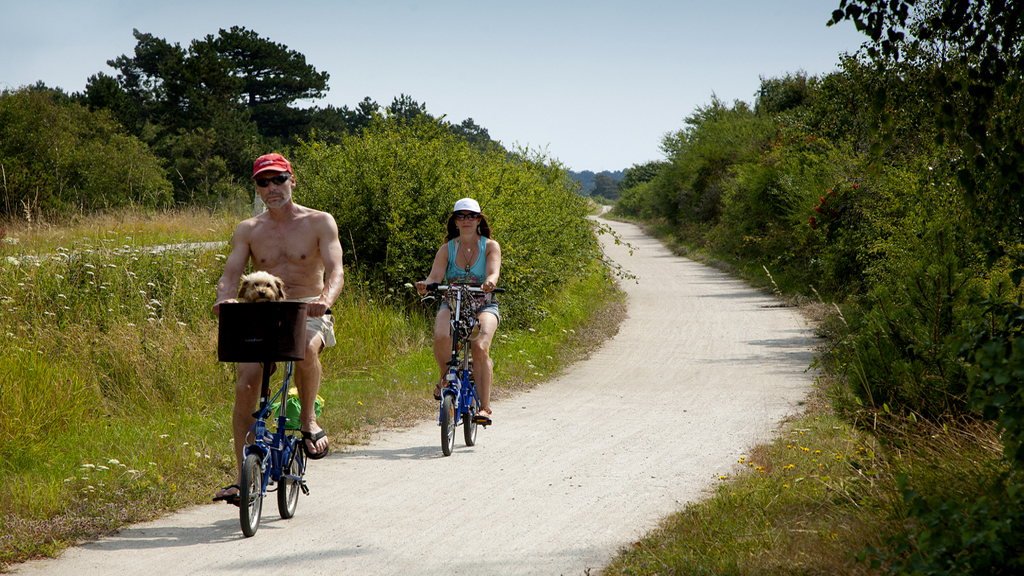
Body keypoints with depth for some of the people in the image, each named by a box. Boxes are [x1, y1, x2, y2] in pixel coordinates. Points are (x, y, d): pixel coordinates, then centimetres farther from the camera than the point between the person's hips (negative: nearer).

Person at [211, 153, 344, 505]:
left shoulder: (319, 223, 2)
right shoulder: (247, 231, 10)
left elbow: (335, 271, -9)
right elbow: (230, 275, 1)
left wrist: (325, 298, -32)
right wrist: (225, 299, -23)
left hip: (309, 314, -3)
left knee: (306, 349, -38)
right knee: (246, 382, -18)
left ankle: (308, 420, -12)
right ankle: (243, 478, -11)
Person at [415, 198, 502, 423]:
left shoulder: (490, 247, 0)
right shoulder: (446, 249, 4)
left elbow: (493, 272, -18)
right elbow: (435, 275, -9)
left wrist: (490, 282, -43)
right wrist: (426, 285, -34)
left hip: (483, 306, -1)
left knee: (480, 348, -29)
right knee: (441, 336, -33)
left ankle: (484, 406, -22)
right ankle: (446, 378, -3)